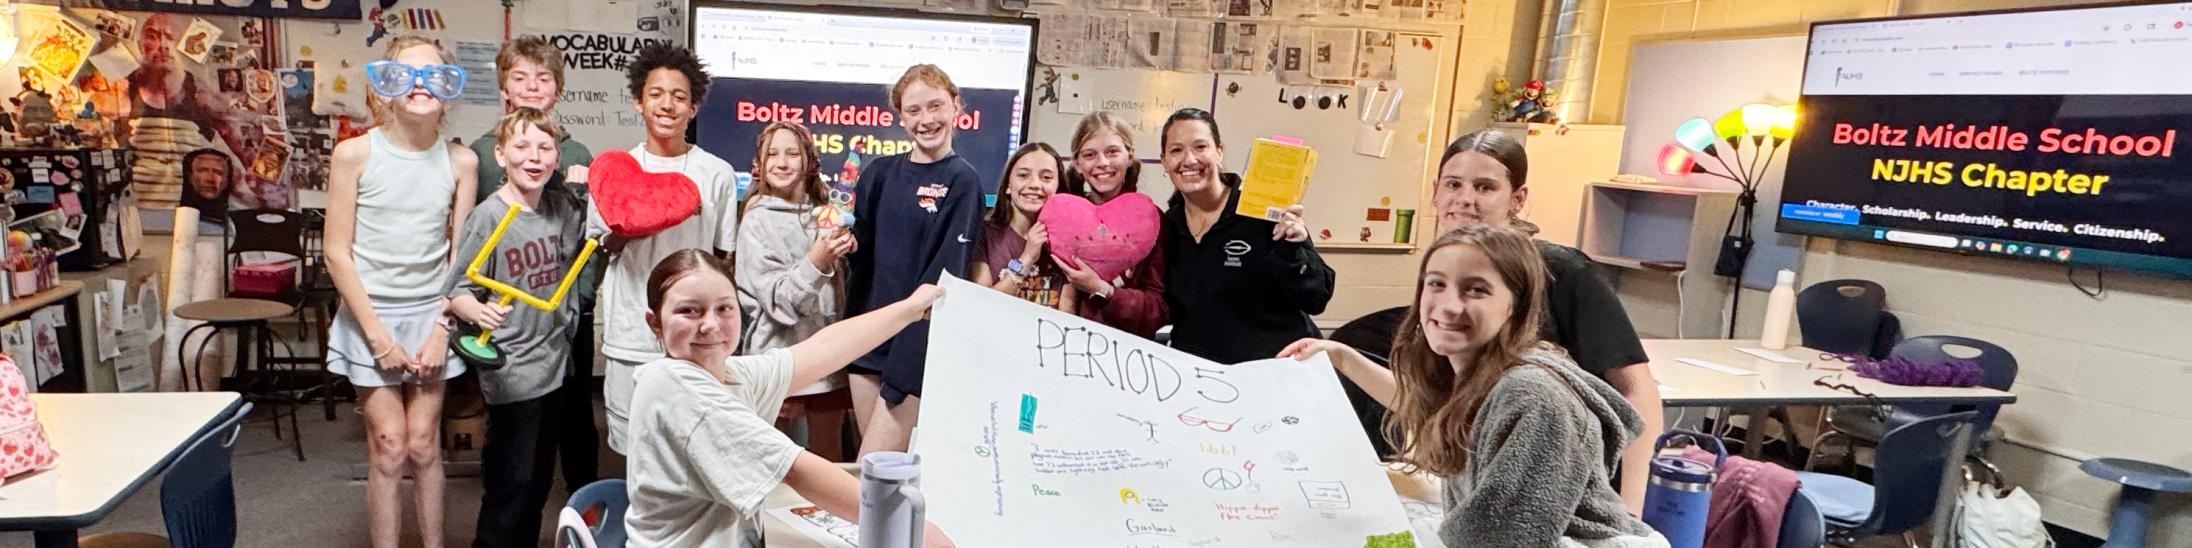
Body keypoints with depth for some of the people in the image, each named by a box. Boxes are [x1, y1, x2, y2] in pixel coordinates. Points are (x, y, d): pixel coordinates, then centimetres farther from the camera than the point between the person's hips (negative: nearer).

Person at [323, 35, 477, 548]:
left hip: (431, 313, 2)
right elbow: (337, 252, -7)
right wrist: (378, 335, -10)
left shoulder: (460, 160, -2)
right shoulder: (355, 153, -9)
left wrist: (441, 330, -4)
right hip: (371, 313, -1)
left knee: (423, 444, 5)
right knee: (389, 445, -1)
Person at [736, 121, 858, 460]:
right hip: (781, 352, -4)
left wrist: (845, 251, 0)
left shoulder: (823, 213, 8)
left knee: (829, 449, 11)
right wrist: (815, 262, -28)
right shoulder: (757, 221, -5)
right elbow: (776, 297, -13)